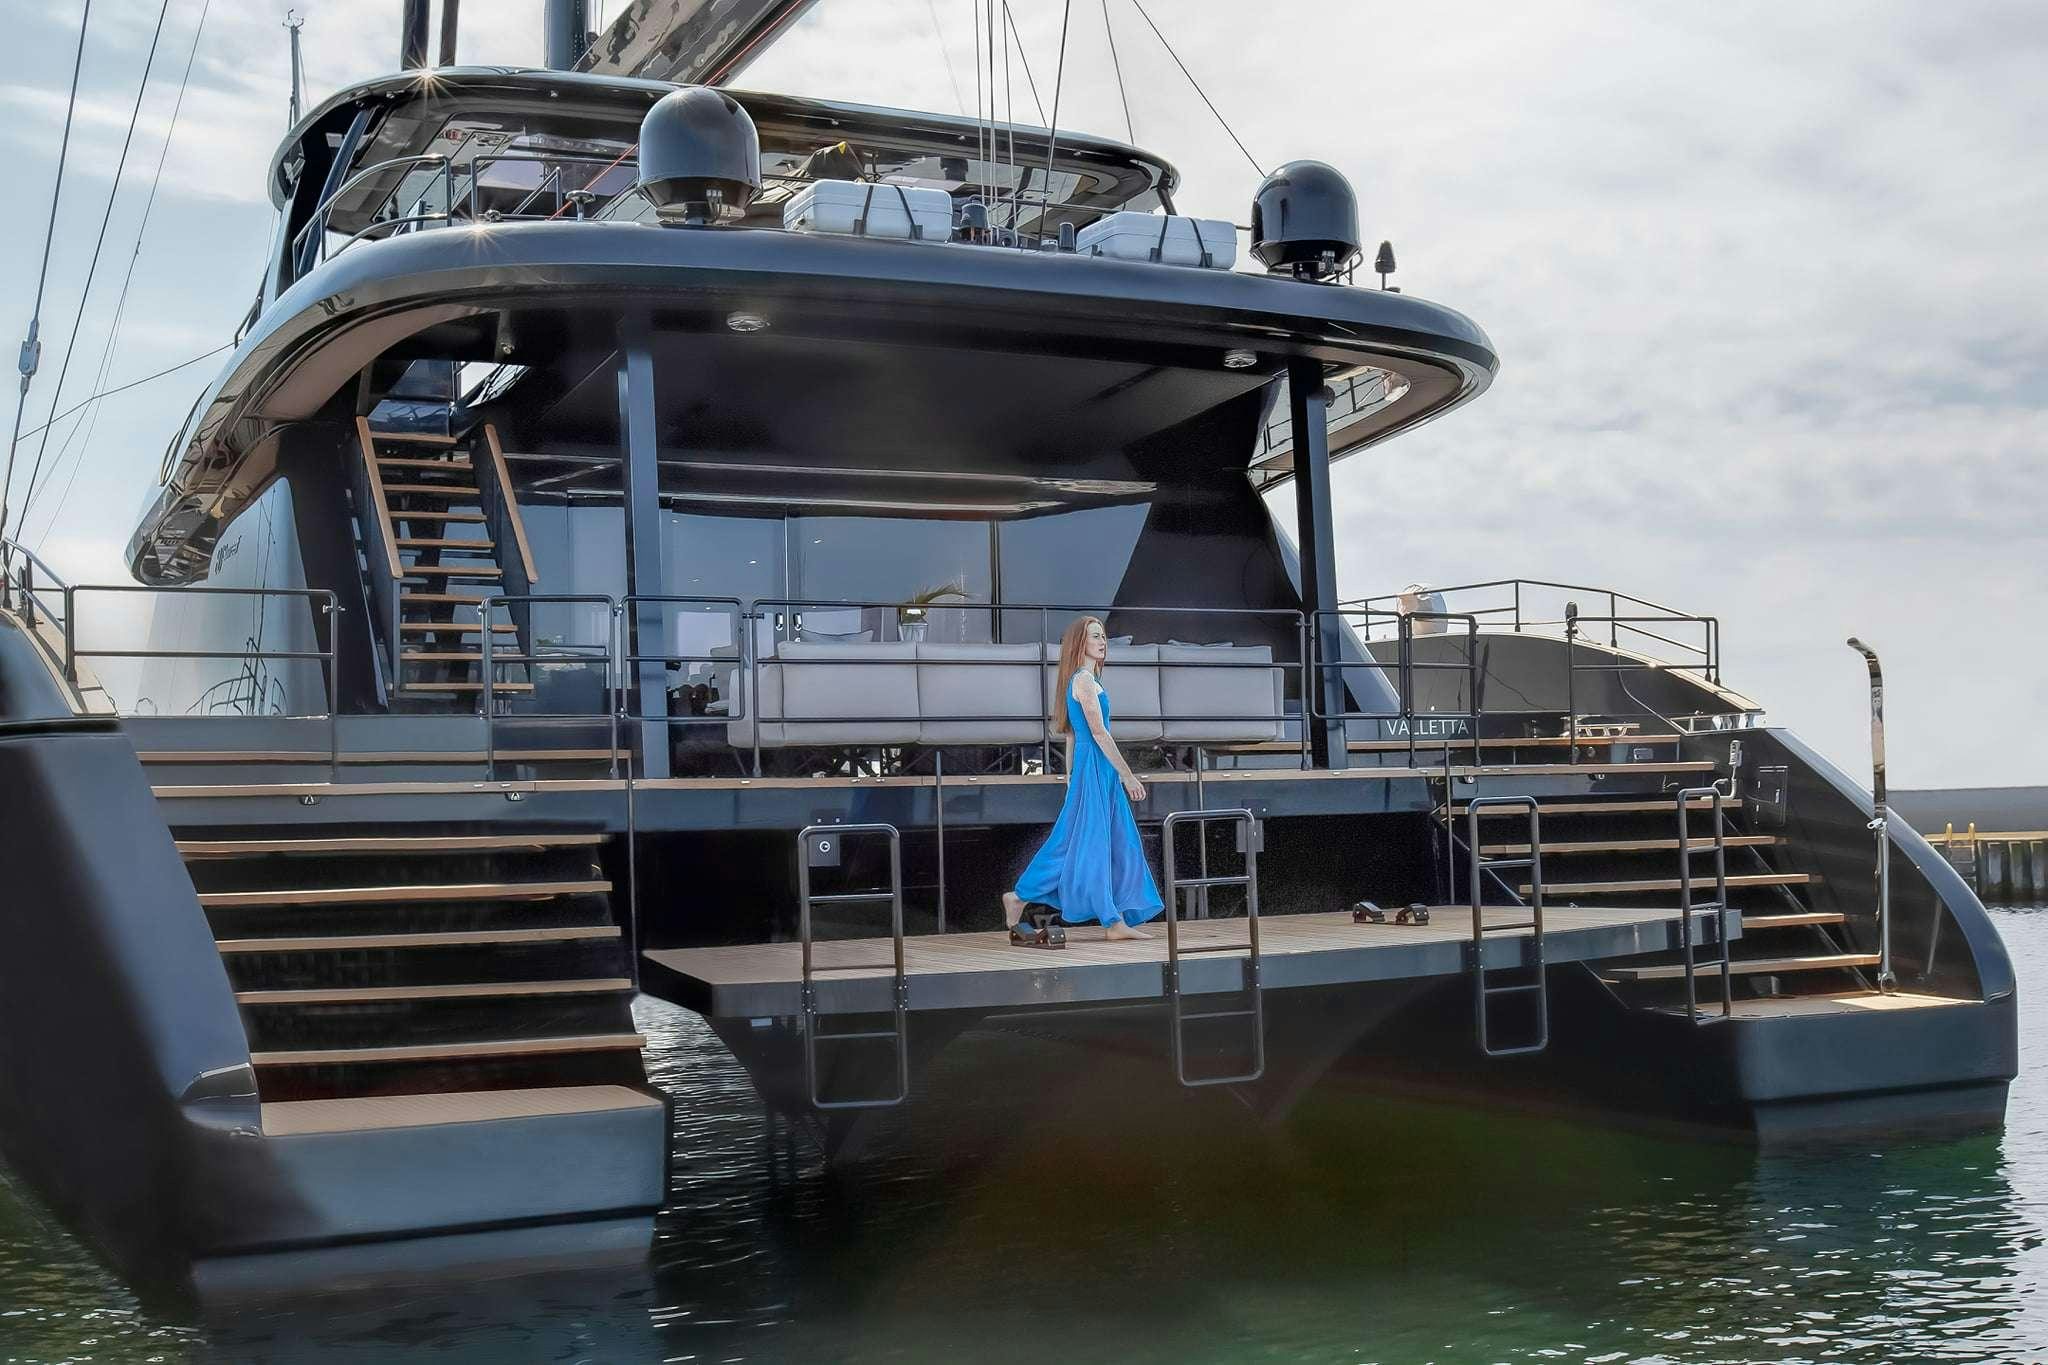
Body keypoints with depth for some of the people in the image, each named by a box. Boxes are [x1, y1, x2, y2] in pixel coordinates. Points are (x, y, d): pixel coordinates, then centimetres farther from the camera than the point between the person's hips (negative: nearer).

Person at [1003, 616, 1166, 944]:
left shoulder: (1084, 680, 16)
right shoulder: (1084, 680, -13)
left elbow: (1071, 735, 18)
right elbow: (1098, 732, -18)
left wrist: (1072, 777, 20)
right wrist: (1127, 775, -17)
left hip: (1096, 770, 10)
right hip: (1093, 766, -10)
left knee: (1118, 843, 8)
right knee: (1086, 843, -4)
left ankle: (1117, 922, 9)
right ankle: (1019, 897, 3)